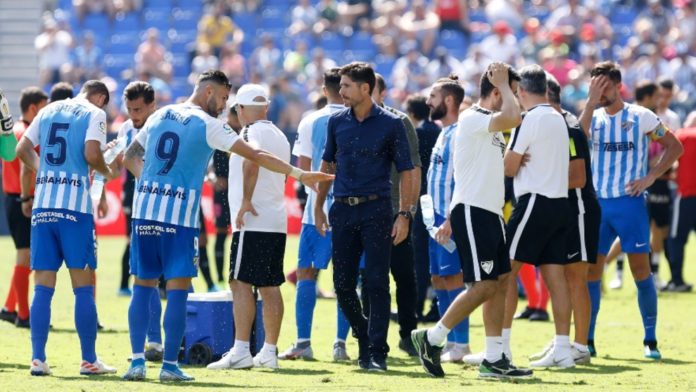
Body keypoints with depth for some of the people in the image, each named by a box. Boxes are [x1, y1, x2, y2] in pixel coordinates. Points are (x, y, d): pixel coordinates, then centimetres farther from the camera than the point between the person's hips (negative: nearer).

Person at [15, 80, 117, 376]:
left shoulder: (48, 110, 16)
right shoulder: (95, 113, 0)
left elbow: (22, 150, 15)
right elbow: (91, 154, -14)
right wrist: (107, 172, 5)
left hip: (43, 204, 5)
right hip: (75, 204, -5)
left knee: (43, 286, 5)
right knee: (83, 286, 1)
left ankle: (38, 359, 1)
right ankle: (89, 360, 3)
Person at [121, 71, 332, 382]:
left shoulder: (158, 116, 14)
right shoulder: (208, 125, -3)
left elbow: (130, 158, 22)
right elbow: (255, 156, -5)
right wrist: (299, 174, -2)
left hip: (144, 208, 5)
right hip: (179, 216, -5)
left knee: (143, 285, 9)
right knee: (178, 288, 0)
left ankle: (137, 361, 4)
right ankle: (169, 365, -1)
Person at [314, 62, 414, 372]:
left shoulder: (390, 124, -2)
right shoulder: (337, 122, 9)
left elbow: (405, 171, -1)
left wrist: (404, 215, -8)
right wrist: (318, 207, 18)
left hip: (376, 211, -4)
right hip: (342, 210, 4)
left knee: (376, 283, -7)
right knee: (342, 285, 4)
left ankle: (377, 352, -3)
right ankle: (364, 338, 25)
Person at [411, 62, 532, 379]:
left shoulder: (490, 125, 19)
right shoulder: (472, 119, -12)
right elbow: (513, 118, -31)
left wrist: (451, 219, 22)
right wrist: (503, 83, -14)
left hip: (490, 213, 10)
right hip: (472, 213, -10)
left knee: (500, 282, 6)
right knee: (484, 286, -11)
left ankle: (494, 359, 7)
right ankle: (432, 338, -1)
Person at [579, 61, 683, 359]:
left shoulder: (641, 117, -1)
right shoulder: (593, 117, 8)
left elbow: (674, 146, 2)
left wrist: (651, 176, -8)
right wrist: (591, 102, -19)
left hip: (630, 201, -3)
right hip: (598, 202, 3)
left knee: (640, 268, -3)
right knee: (590, 270, 1)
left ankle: (650, 340, 3)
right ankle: (586, 340, 7)